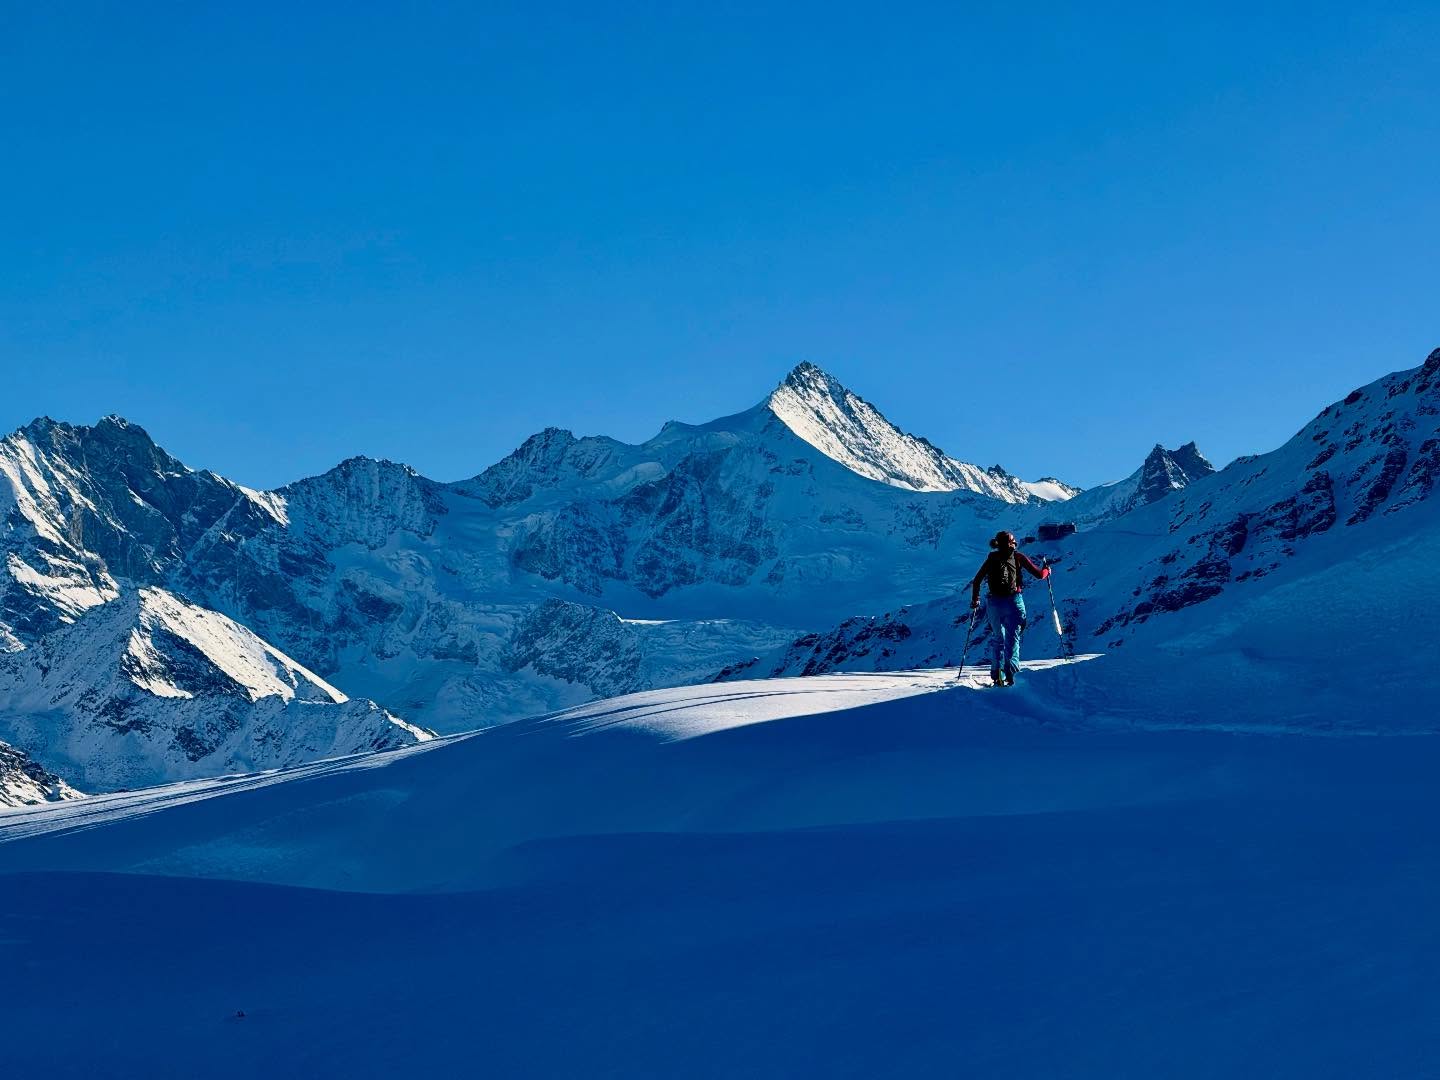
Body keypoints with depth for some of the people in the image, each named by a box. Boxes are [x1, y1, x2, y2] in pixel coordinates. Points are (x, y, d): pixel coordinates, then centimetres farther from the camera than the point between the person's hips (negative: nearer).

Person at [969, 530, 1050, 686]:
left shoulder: (991, 559, 9)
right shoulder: (1018, 556, 2)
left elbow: (976, 581, 9)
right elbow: (1039, 574, 2)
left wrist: (975, 600, 21)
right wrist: (1046, 571, 24)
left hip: (994, 603, 2)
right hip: (1013, 601, -2)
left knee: (999, 639, 16)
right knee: (1012, 638, 3)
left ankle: (997, 673, 1)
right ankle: (1010, 671, -18)